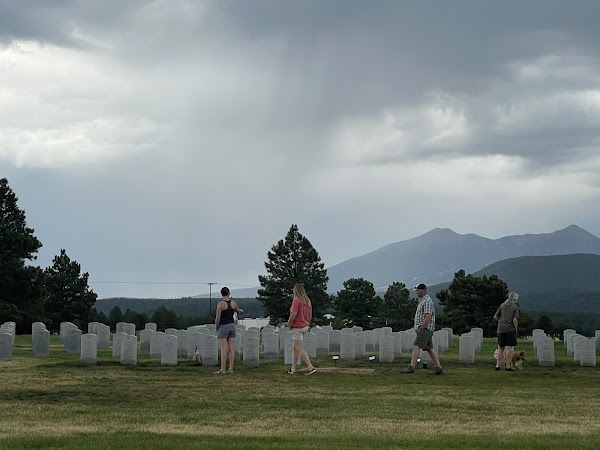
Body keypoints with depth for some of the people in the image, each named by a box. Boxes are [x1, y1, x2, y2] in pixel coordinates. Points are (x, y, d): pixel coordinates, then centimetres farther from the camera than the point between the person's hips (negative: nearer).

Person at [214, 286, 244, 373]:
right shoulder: (233, 303, 3)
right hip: (232, 325, 5)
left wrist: (216, 327, 1)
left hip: (223, 327, -5)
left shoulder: (220, 304, -14)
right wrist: (241, 311, 47)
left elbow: (217, 318, -15)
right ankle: (231, 368, 6)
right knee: (231, 349, 5)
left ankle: (222, 369, -10)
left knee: (223, 349, -7)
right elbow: (238, 311, 23)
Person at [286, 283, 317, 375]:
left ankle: (311, 367, -14)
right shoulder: (308, 301, 9)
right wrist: (307, 324, 22)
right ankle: (293, 368, 19)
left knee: (300, 349, -7)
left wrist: (289, 323, -8)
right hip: (305, 326, 9)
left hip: (297, 327, -9)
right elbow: (310, 315, 13)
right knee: (294, 347, 17)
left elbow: (294, 314, -22)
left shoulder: (296, 300, -16)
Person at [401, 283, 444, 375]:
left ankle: (412, 367, -21)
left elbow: (428, 316, -20)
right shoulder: (423, 301, 21)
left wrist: (421, 328, -20)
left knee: (416, 346, -16)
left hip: (425, 328, -10)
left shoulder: (427, 301, -11)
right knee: (430, 349, 7)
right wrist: (419, 328, 18)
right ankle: (438, 367, 3)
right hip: (425, 329, 10)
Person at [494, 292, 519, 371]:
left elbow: (495, 317, 8)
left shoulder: (502, 305, 9)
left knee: (501, 347, 12)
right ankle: (508, 366, -2)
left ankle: (498, 365, 11)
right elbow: (515, 320, -12)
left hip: (501, 329, 4)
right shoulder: (515, 307, -4)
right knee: (509, 347, -1)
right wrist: (516, 329, -2)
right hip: (511, 329, -4)